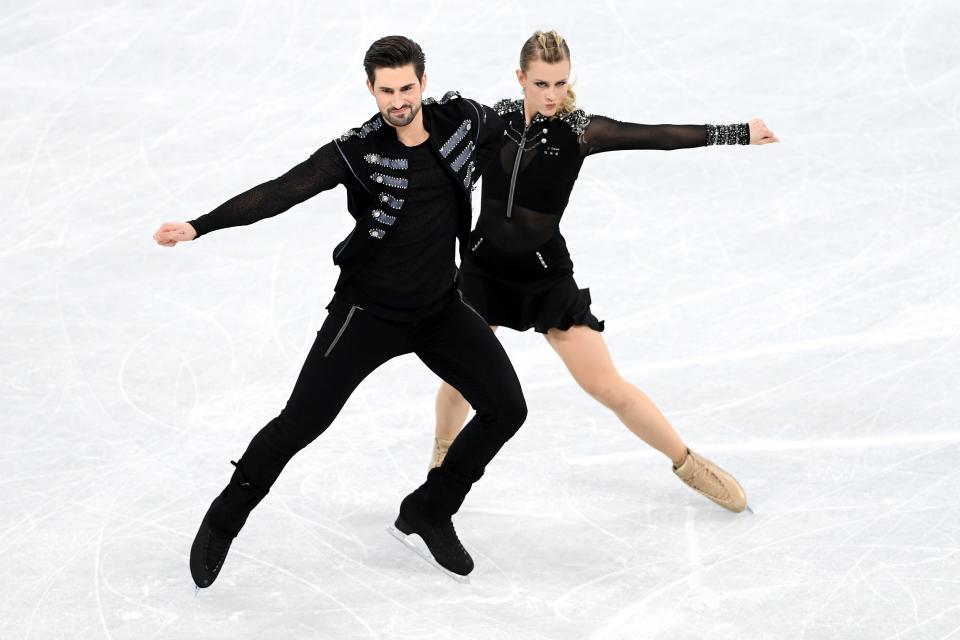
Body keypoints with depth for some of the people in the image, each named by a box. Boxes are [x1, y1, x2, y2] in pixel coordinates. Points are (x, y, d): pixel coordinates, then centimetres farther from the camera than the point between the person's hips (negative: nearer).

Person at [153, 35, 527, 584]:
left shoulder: (462, 118, -7)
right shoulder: (358, 151, -20)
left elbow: (505, 134, 17)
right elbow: (281, 192, -30)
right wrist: (199, 226, -40)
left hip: (441, 307, 5)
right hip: (368, 310, -4)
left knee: (506, 409, 0)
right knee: (301, 422, -8)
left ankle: (429, 513, 18)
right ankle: (222, 524, 12)